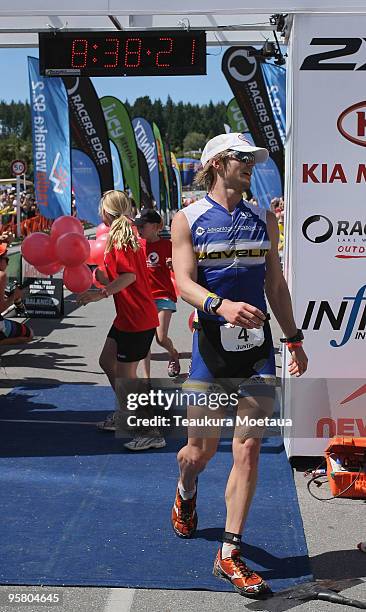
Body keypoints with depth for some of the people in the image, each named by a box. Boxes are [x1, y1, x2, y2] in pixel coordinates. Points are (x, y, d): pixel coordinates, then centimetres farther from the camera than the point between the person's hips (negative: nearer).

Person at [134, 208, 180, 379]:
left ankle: (173, 354, 28)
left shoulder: (167, 244, -6)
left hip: (163, 296, -3)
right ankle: (146, 377, 8)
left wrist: (173, 265, -21)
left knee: (161, 339, -7)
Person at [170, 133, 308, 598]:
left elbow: (275, 284, 16)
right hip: (211, 347, -2)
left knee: (247, 450, -3)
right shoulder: (188, 219, -1)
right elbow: (184, 282, -12)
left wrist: (293, 339, 14)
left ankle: (229, 554, 7)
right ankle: (185, 492, 44)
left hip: (258, 348, 2)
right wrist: (221, 305, -31)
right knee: (201, 449, 7)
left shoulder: (263, 218, 10)